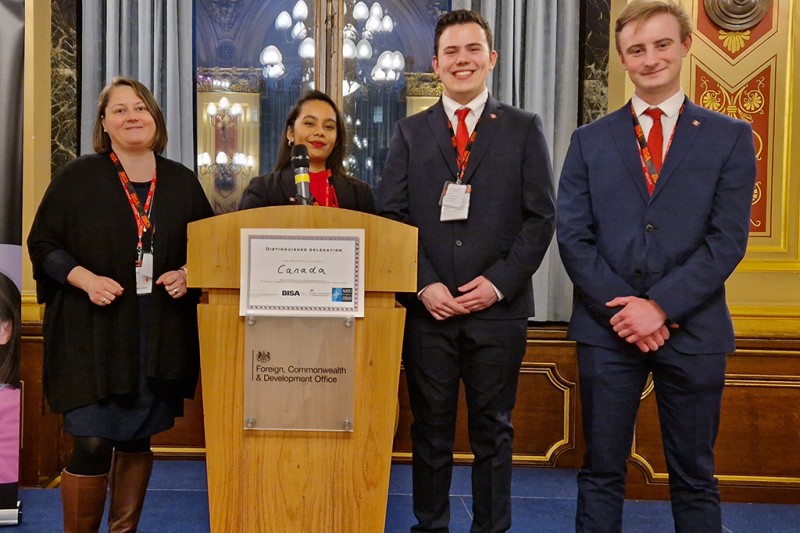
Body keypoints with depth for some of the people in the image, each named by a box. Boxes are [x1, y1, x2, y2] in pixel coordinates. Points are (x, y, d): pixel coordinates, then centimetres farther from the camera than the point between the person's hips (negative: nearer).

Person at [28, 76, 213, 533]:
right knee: (93, 443, -5)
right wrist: (85, 279, -15)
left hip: (161, 333, 3)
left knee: (138, 440, 11)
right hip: (93, 331, -2)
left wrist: (188, 273, -7)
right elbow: (43, 244, 1)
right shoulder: (78, 178, 1)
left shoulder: (182, 182, 9)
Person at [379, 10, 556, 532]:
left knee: (493, 431, 10)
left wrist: (499, 282, -10)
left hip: (499, 308, -1)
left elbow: (540, 218, 1)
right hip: (427, 307, 1)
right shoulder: (410, 132, 9)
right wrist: (424, 285, -9)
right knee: (430, 430, 10)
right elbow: (391, 217, 3)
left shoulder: (524, 128, 6)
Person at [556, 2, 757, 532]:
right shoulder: (590, 140, 8)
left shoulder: (730, 137, 4)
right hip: (607, 330, 1)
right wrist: (620, 308, -11)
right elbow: (573, 235, 0)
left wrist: (663, 307, -14)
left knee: (694, 476, 12)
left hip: (693, 330, 0)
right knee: (601, 472, 10)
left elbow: (728, 238, -4)